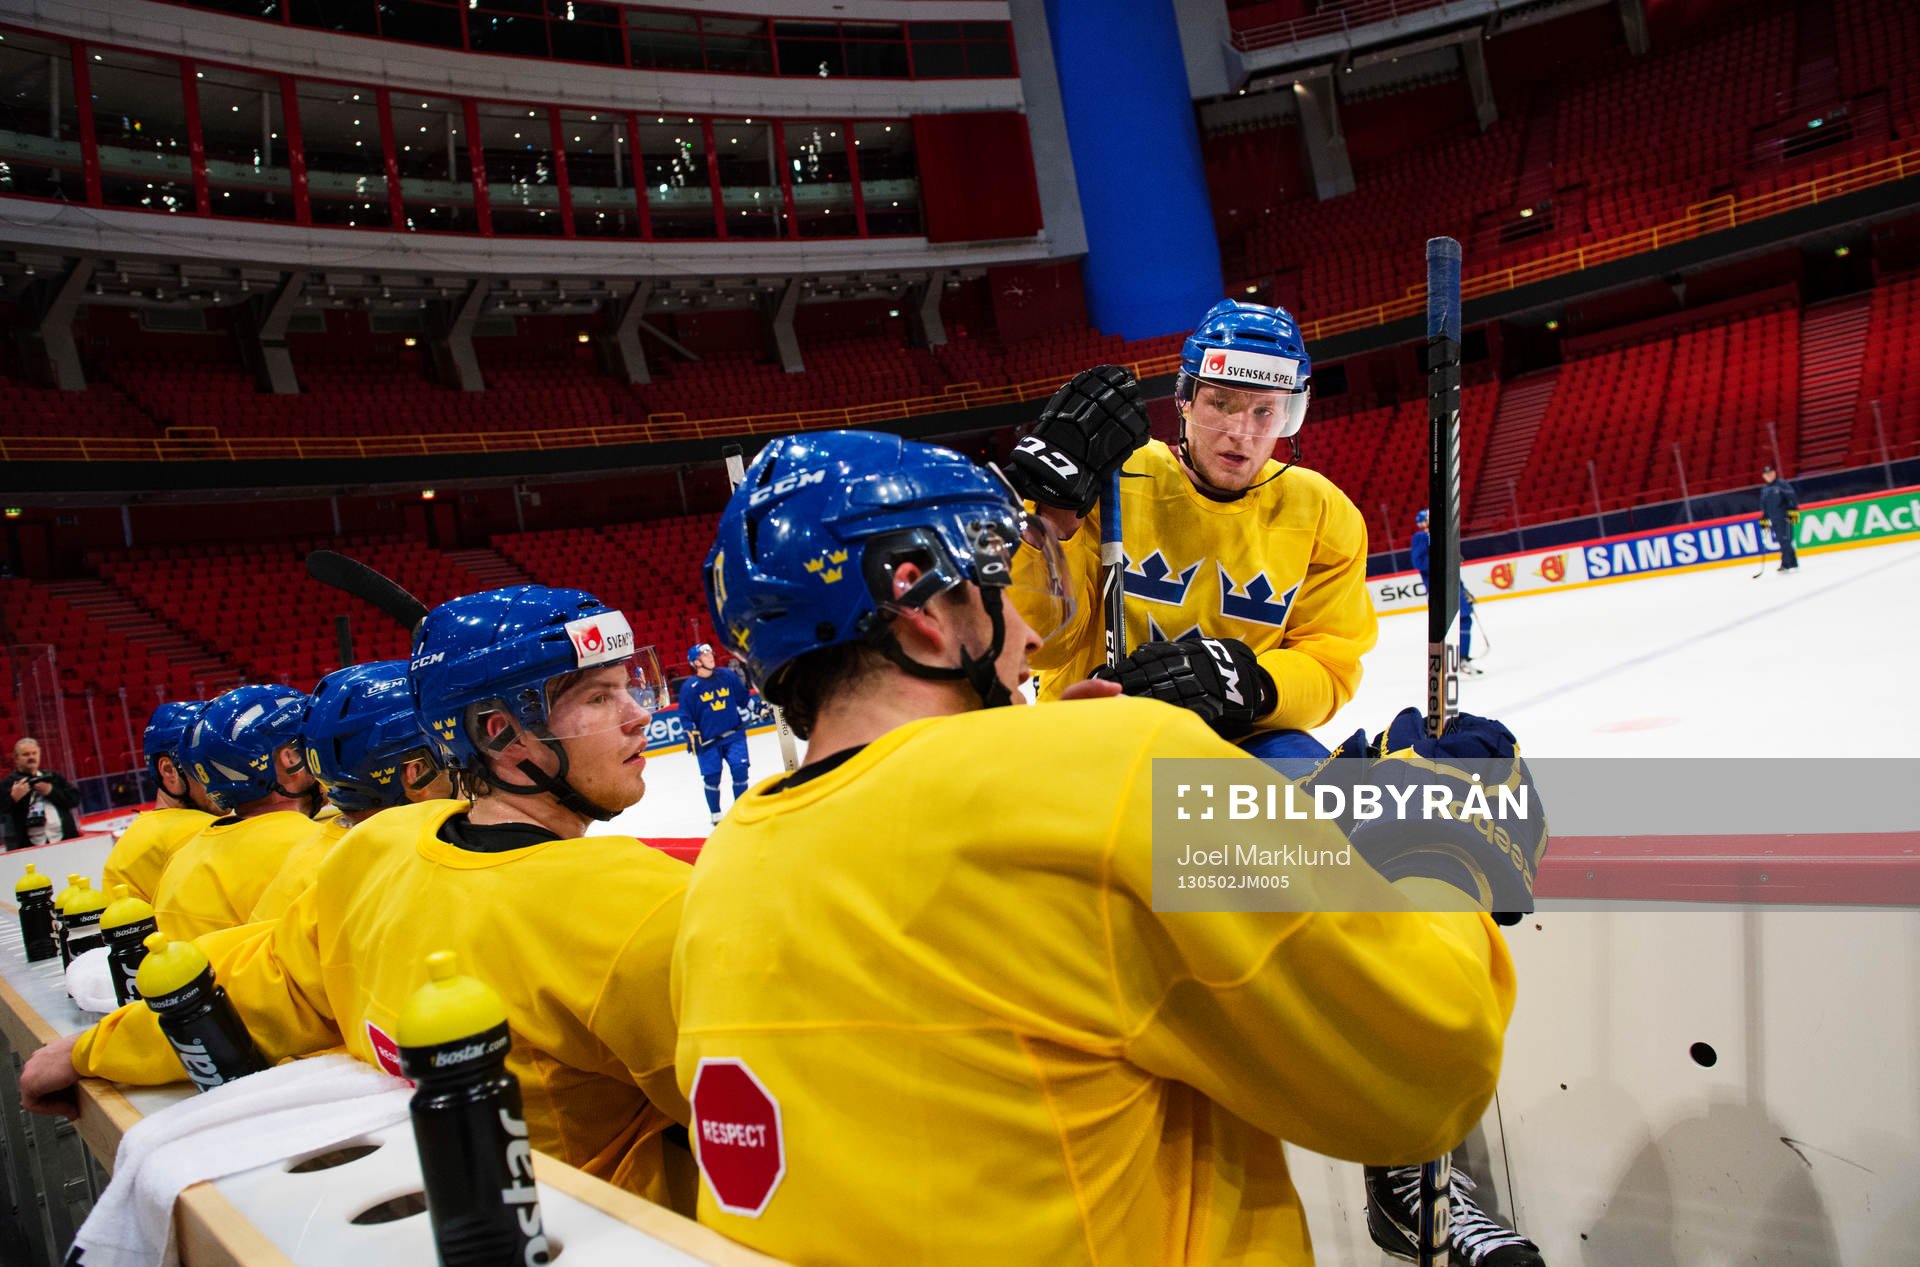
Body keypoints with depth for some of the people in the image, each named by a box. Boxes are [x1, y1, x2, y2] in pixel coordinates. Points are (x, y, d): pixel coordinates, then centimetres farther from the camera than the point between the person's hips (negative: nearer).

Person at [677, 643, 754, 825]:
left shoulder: (727, 675, 0)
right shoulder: (689, 687, -7)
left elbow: (743, 697, 11)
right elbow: (686, 716, -2)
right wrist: (692, 736, -8)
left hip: (734, 734, 2)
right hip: (707, 740, -2)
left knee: (740, 769, -4)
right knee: (712, 778, 4)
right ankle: (716, 815, 22)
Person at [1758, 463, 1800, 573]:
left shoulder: (1782, 484, -6)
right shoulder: (1764, 489, 15)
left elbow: (1792, 497, -11)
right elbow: (1764, 505, 22)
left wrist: (1794, 511, -18)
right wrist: (1764, 518, 18)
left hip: (1785, 517, -6)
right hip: (1774, 520, 6)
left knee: (1786, 541, -12)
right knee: (1782, 542, 6)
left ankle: (1793, 564, -9)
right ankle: (1786, 564, 10)